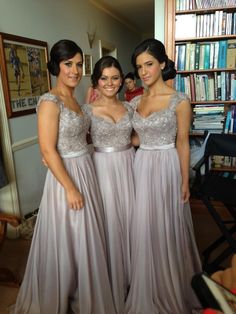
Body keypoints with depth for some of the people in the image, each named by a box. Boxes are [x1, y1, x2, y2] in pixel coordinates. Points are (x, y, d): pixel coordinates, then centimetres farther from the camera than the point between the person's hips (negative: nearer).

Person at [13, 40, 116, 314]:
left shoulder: (73, 98, 10)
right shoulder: (50, 102, -17)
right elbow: (48, 151, -20)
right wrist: (70, 188, -19)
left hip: (85, 170, 9)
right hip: (66, 175, -8)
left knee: (85, 237, 20)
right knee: (68, 240, 8)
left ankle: (82, 291, 45)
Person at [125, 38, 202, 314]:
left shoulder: (179, 101, -8)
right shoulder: (135, 102, 6)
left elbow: (182, 143, -6)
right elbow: (138, 137, 11)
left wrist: (185, 181, -5)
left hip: (167, 167, -4)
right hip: (141, 167, 5)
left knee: (167, 227, 9)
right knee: (144, 227, 13)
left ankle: (171, 290, 36)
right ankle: (149, 289, 37)